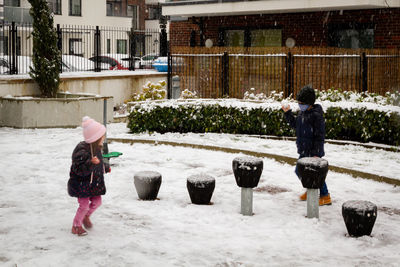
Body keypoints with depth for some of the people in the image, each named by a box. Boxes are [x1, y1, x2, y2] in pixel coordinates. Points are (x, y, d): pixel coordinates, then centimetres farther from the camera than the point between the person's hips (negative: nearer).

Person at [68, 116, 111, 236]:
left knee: (97, 201, 12)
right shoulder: (82, 150, -26)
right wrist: (91, 163, -43)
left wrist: (106, 167, 31)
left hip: (94, 183, 8)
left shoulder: (96, 148, 3)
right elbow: (79, 170, -30)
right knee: (84, 205, -5)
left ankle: (86, 217, 40)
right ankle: (76, 226, 15)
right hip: (82, 184, -8)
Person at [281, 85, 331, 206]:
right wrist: (288, 113, 13)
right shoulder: (302, 112, 7)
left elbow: (320, 136, -19)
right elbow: (294, 124, 24)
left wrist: (317, 153, -20)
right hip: (304, 151, 9)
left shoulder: (316, 115, -19)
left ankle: (325, 197, 10)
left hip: (312, 152, -9)